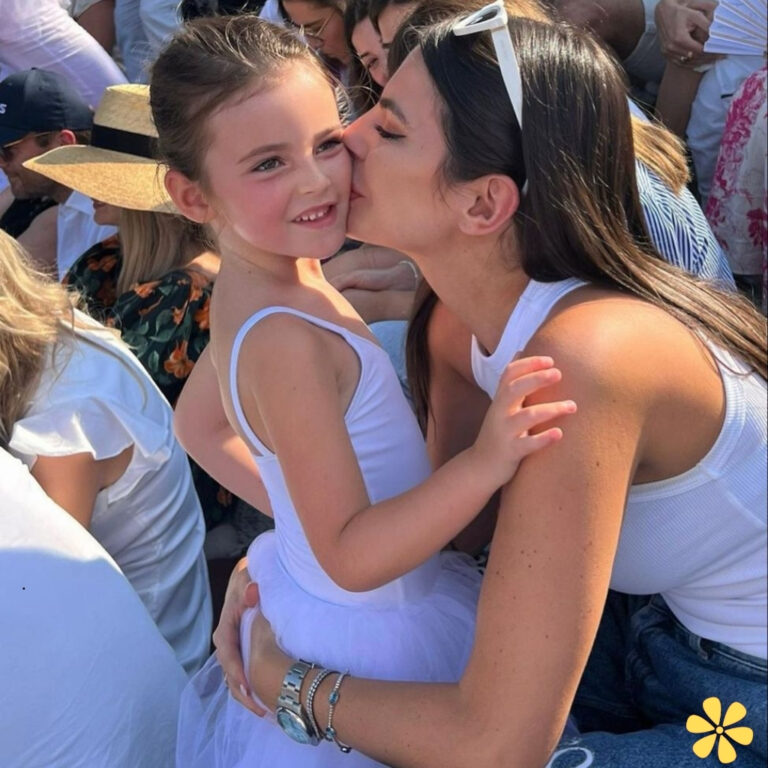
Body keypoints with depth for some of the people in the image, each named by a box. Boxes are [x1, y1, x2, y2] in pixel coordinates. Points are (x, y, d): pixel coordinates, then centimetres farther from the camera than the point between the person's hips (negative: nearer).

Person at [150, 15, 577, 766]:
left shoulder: (252, 284, -4)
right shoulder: (283, 340, -33)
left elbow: (200, 426, 12)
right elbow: (350, 557, -31)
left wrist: (290, 497, 11)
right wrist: (486, 463, -41)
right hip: (369, 627, -8)